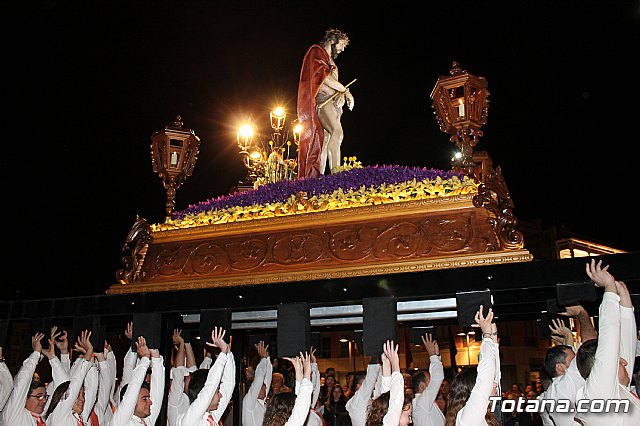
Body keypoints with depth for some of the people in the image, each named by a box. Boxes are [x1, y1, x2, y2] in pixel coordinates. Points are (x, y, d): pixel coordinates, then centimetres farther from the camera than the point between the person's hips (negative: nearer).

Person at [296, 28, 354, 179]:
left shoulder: (330, 60, 30)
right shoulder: (317, 51, 3)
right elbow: (324, 76, -11)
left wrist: (341, 94, -1)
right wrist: (346, 91, -6)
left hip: (333, 103, 9)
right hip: (320, 100, -9)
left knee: (325, 139, 0)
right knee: (337, 131, -26)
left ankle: (319, 177, -3)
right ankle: (336, 172, -33)